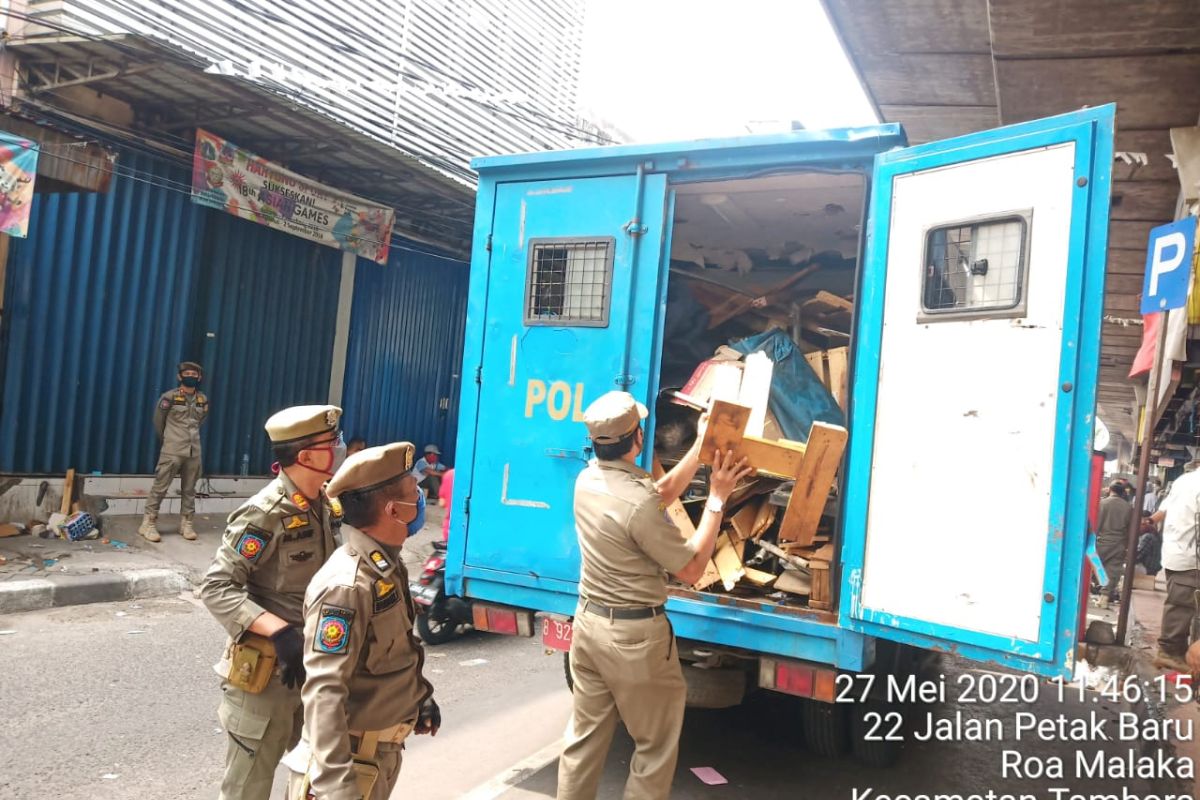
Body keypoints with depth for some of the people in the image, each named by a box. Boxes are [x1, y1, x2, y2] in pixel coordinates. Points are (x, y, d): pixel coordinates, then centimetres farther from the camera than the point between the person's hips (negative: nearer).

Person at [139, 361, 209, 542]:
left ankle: (186, 524, 16)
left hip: (194, 451, 4)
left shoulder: (203, 400, 6)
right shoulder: (170, 397, -7)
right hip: (172, 451, -4)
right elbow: (158, 419, 5)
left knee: (189, 489, 8)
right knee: (160, 487, -3)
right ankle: (148, 523, 3)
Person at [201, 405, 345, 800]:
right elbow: (216, 588, -22)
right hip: (265, 670, -7)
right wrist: (278, 631, -31)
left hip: (311, 665, 7)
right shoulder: (264, 515, -20)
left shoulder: (323, 506, 3)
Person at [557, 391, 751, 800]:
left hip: (588, 621, 8)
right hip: (634, 634, -8)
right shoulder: (638, 503, -26)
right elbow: (691, 569, -15)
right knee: (655, 746, 12)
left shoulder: (587, 481, -1)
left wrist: (701, 445, 13)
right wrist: (717, 499, -13)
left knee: (585, 735, 19)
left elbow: (662, 492, 13)